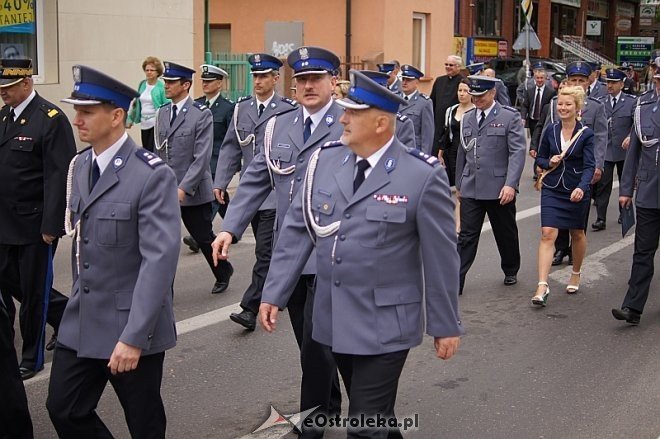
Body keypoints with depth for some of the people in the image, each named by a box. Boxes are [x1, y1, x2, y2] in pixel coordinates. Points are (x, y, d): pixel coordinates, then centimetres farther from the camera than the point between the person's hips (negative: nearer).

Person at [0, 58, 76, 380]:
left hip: (34, 226, -7)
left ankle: (31, 357, 22)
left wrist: (51, 225, -20)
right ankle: (65, 314, 34)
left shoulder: (51, 119, -13)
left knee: (33, 292, 6)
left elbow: (59, 176, -17)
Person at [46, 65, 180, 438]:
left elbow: (160, 259, -22)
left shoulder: (153, 176, -17)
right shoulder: (80, 166, 7)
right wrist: (78, 303, 16)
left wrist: (134, 337, -25)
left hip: (132, 325, -7)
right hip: (81, 322, 7)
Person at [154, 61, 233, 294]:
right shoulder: (162, 113, 8)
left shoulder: (201, 115, -11)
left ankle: (223, 272, 36)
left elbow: (201, 158, -16)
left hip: (192, 192, -5)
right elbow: (158, 153, 15)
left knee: (204, 238, 10)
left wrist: (183, 188, -22)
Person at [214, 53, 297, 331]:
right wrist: (220, 182, 3)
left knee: (265, 251, -8)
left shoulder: (288, 110, -8)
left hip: (276, 192, -6)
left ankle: (250, 308, -7)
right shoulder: (242, 108, 8)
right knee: (268, 249, 17)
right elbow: (230, 148, 10)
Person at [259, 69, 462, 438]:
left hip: (385, 326, -5)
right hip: (335, 320, 5)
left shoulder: (423, 175, -13)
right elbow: (297, 230, 6)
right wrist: (274, 294, 3)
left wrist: (446, 325, -3)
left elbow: (441, 255, -8)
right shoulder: (326, 160, 1)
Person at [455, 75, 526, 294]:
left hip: (499, 189, -3)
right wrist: (459, 184, 19)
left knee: (506, 234, 13)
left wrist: (510, 184, -20)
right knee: (466, 235, -1)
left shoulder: (510, 117, -4)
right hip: (470, 188, 3)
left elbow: (517, 152, -11)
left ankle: (511, 271, 34)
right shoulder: (467, 118, 12)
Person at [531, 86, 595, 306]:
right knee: (547, 233, -11)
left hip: (576, 191, -1)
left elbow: (589, 166, -14)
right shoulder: (550, 130, 0)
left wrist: (582, 187, -30)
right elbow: (540, 158, 11)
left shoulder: (586, 134, -8)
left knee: (577, 234, 15)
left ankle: (575, 274, 40)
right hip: (552, 189, 1)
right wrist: (549, 162, -12)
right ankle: (542, 286, -15)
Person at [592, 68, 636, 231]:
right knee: (602, 185, -6)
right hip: (605, 150, 1)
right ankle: (601, 219, -5)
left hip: (624, 150, -1)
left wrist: (630, 137, -25)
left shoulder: (631, 101, -2)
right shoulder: (601, 102, 5)